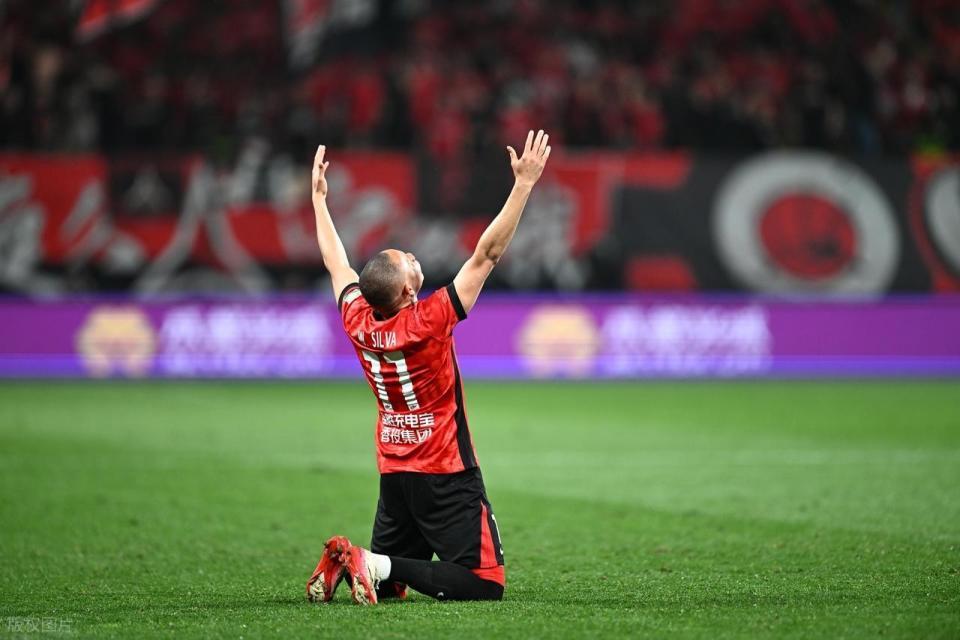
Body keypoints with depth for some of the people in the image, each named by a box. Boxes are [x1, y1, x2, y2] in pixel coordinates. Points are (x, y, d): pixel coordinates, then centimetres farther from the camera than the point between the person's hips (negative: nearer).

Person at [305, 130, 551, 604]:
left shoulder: (359, 324, -5)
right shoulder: (429, 322, -20)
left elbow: (336, 262, 14)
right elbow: (487, 254, -20)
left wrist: (319, 197, 25)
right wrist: (524, 183, -18)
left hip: (393, 473, 7)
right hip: (446, 476, -7)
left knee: (387, 582, 22)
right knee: (485, 584, -9)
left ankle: (344, 564, -8)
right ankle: (378, 564, -21)